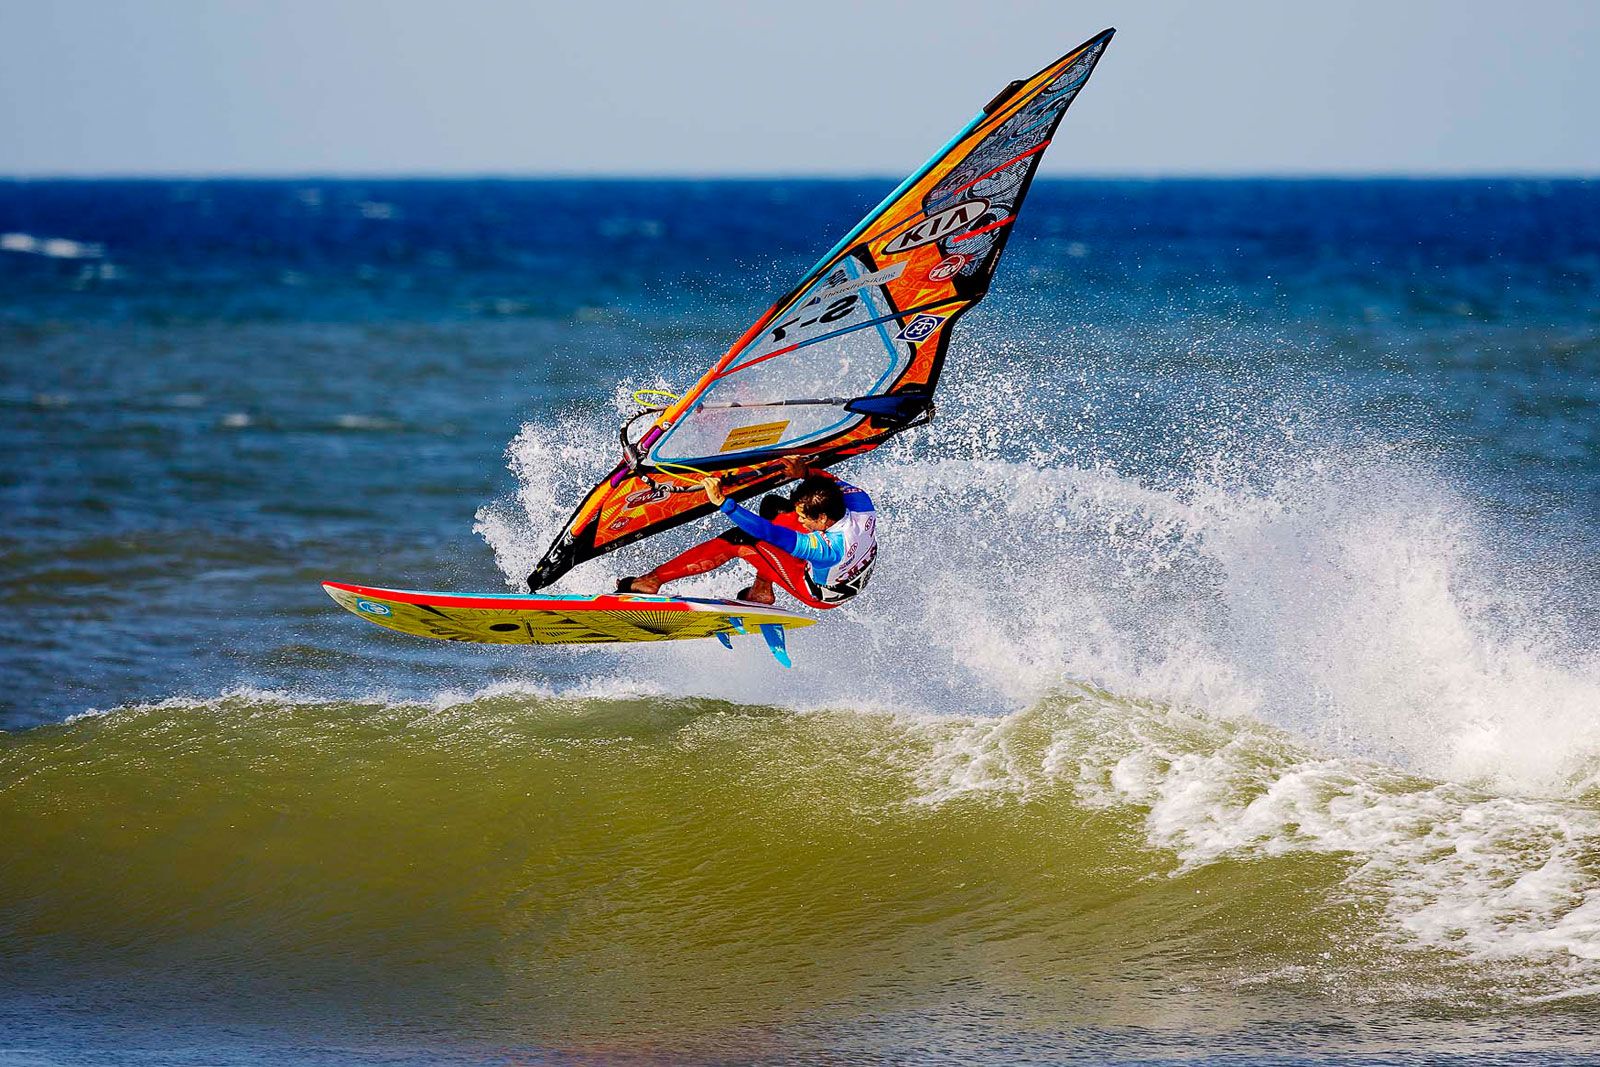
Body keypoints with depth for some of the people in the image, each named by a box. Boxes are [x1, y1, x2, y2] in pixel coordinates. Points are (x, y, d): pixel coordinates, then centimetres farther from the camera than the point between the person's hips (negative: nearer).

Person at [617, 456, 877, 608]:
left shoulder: (828, 547, -43)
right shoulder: (861, 501, -26)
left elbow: (769, 533, -41)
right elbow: (832, 484, -1)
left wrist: (722, 503, -40)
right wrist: (805, 472, -20)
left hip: (820, 594, -7)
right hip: (852, 576, 7)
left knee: (739, 540, -15)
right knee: (773, 506, 6)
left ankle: (653, 580, -8)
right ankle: (761, 592, 14)